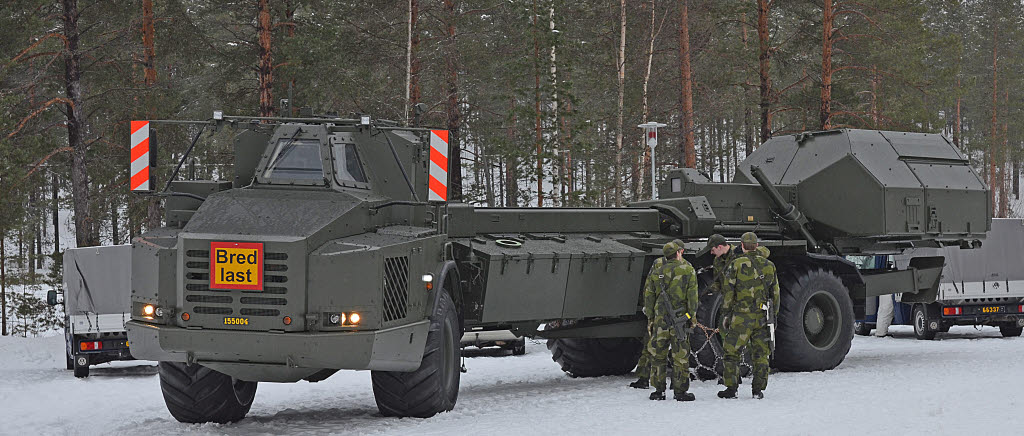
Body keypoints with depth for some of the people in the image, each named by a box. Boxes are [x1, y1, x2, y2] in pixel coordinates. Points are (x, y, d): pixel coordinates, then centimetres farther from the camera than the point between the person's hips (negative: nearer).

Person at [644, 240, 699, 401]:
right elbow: (692, 297, -6)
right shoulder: (688, 270, -2)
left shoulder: (657, 273, 6)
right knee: (681, 355, 3)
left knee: (658, 354, 10)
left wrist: (651, 318, 18)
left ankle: (658, 390, 10)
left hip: (660, 319, 2)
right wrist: (692, 316, 0)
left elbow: (649, 297, 10)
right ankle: (680, 391, 4)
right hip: (680, 318, -2)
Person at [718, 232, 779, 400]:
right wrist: (773, 316, 19)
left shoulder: (736, 264, -5)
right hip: (762, 316, 4)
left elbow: (728, 291, -5)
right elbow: (775, 293, 11)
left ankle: (731, 388, 2)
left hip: (742, 316, -4)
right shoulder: (769, 265, 7)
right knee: (760, 354, 9)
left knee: (732, 351, 5)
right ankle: (758, 389, 8)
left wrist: (727, 314, 3)